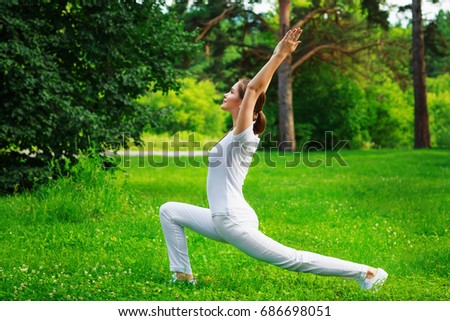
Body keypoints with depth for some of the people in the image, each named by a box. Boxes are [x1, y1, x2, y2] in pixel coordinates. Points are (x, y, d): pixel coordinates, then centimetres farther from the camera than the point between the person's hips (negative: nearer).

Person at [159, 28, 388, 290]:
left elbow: (254, 88, -22)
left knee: (294, 260, -6)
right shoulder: (239, 132, 11)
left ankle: (365, 273, 0)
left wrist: (279, 55, -23)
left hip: (234, 221, -9)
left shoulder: (243, 134, -12)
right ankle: (183, 274, 15)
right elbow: (257, 89, 18)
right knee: (169, 211, 15)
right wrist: (278, 56, 23)